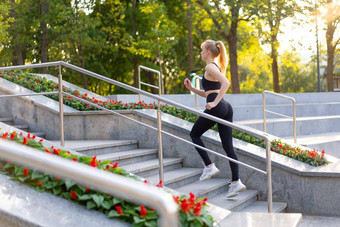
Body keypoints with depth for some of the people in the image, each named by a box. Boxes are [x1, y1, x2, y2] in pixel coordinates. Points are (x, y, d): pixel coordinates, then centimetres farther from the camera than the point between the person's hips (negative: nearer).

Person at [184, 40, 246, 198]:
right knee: (228, 146, 5)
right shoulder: (216, 66, 23)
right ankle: (236, 182, 1)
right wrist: (191, 88, 19)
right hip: (226, 108, 9)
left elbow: (226, 83, -24)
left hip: (216, 108, -9)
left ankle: (209, 166, 5)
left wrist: (214, 102, -23)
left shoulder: (210, 67, -6)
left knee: (194, 134, 12)